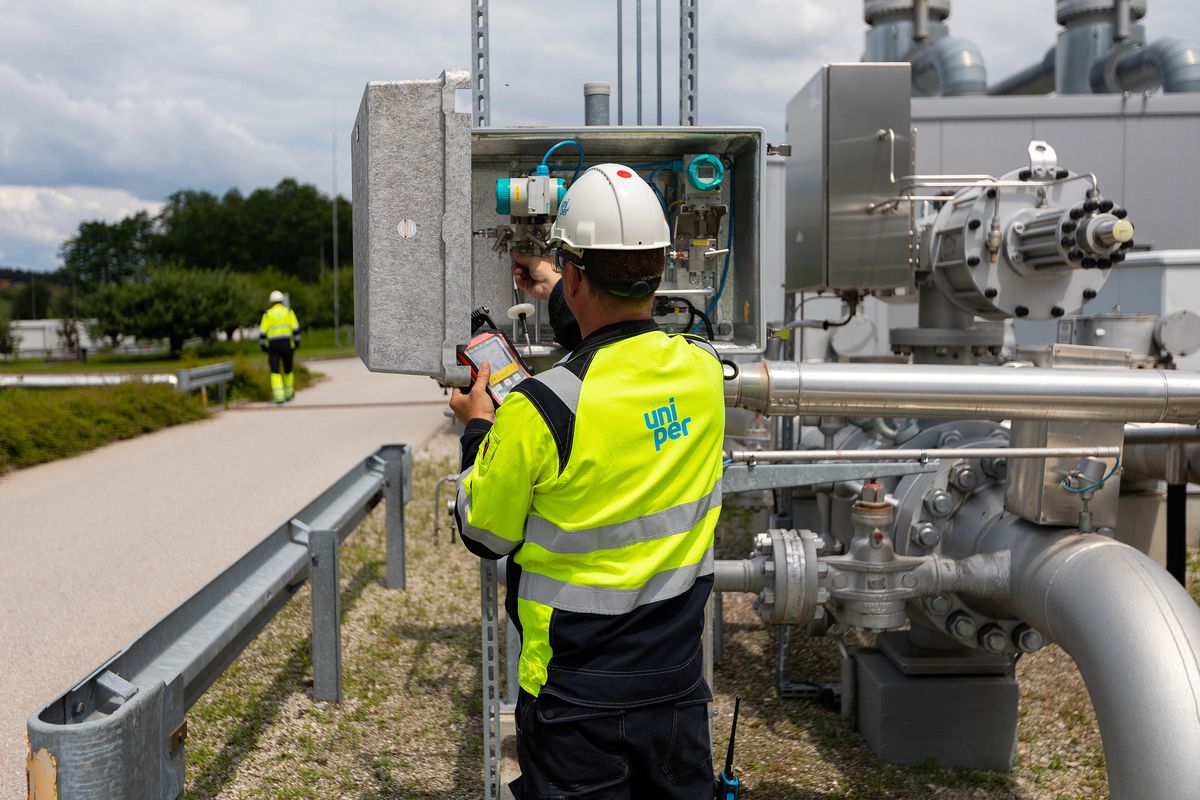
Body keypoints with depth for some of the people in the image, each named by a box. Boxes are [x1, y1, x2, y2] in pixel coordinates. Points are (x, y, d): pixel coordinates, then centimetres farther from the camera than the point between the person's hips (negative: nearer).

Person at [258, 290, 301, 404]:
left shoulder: (267, 314, 3)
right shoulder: (288, 312, 4)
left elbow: (262, 332, 0)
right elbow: (296, 329, -1)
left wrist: (263, 346, 8)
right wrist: (297, 343, 6)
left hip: (273, 345, -1)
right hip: (287, 344, 1)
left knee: (275, 372, -1)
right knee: (288, 369, 18)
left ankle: (279, 397, -13)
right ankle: (289, 394, 29)